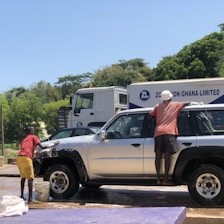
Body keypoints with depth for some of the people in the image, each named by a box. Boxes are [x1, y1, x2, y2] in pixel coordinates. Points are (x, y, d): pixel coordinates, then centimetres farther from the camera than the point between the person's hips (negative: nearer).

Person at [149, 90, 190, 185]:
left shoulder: (158, 106, 19)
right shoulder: (175, 105, 14)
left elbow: (150, 116, 14)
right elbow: (188, 103, 24)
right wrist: (187, 103, 45)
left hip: (158, 132, 3)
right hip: (169, 132, -3)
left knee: (158, 156, 5)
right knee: (167, 156, -4)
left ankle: (158, 179, 3)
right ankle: (165, 179, -6)